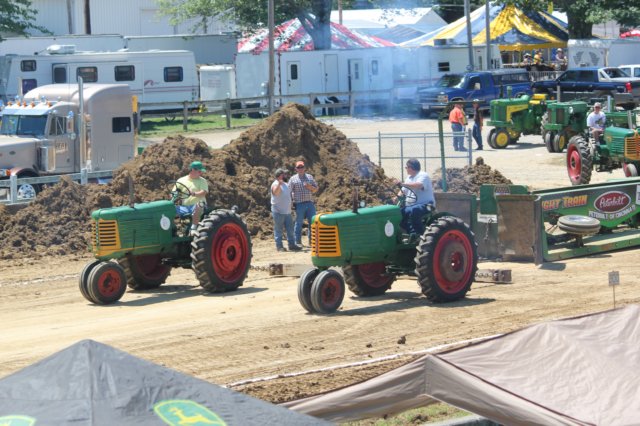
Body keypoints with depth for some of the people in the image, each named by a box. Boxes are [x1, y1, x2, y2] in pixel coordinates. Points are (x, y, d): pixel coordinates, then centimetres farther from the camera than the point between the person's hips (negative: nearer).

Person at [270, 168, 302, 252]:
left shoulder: (286, 184, 16)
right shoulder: (276, 184, -12)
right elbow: (276, 192, -35)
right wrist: (279, 183, -50)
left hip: (287, 211, 8)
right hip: (278, 212, -8)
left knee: (290, 229, 8)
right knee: (278, 230, -2)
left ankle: (292, 245, 12)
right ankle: (279, 246, 1)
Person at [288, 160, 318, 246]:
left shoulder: (310, 177, 14)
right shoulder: (293, 179, 4)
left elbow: (316, 189, 15)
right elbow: (289, 191, 2)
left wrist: (310, 187, -6)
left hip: (310, 203, 3)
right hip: (299, 204, -3)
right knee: (299, 223, 1)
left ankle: (311, 241, 11)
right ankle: (298, 242, 6)